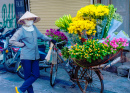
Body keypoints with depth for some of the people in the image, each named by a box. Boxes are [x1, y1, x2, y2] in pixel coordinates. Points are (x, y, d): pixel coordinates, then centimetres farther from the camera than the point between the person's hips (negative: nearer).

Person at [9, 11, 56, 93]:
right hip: (26, 57, -6)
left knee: (36, 75, 3)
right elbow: (12, 41, -15)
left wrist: (50, 39, 22)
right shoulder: (21, 31, -8)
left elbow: (41, 35, 28)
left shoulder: (34, 28, 12)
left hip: (35, 56, 7)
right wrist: (22, 44, -11)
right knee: (28, 76, 1)